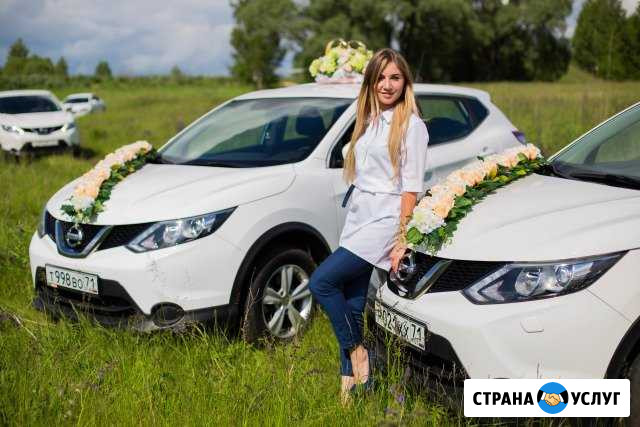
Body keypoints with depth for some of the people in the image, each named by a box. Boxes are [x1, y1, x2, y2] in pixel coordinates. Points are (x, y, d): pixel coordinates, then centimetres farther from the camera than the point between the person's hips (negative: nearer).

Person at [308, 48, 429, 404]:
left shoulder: (411, 125, -7)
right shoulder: (368, 121, 15)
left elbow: (411, 187, -11)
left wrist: (402, 238, -15)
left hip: (384, 222, -7)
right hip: (357, 219, 7)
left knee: (321, 281, -15)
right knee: (353, 304, 6)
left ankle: (356, 351, 1)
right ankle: (353, 381, 13)